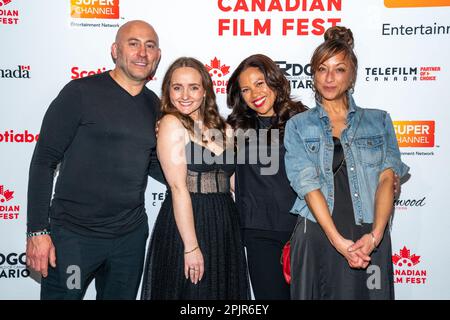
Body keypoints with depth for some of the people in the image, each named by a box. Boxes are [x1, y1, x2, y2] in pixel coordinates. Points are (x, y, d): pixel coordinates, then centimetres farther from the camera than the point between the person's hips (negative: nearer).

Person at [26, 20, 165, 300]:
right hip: (73, 234, -4)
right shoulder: (81, 92, -9)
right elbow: (44, 161, -8)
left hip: (131, 235, 5)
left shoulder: (155, 106, 7)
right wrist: (37, 231, -12)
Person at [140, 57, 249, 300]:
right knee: (189, 291, 6)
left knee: (224, 291, 15)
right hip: (186, 225, -6)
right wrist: (191, 246, -17)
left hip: (225, 225, 6)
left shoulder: (220, 127, 10)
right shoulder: (171, 123, -8)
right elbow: (179, 188, -15)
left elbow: (232, 180, 10)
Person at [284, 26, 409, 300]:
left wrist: (375, 235, -17)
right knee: (320, 294, 9)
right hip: (317, 237, -1)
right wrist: (337, 240, -17)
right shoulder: (298, 126, 5)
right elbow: (308, 184, -6)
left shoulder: (379, 121, 9)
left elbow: (387, 177, -2)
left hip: (370, 239, 1)